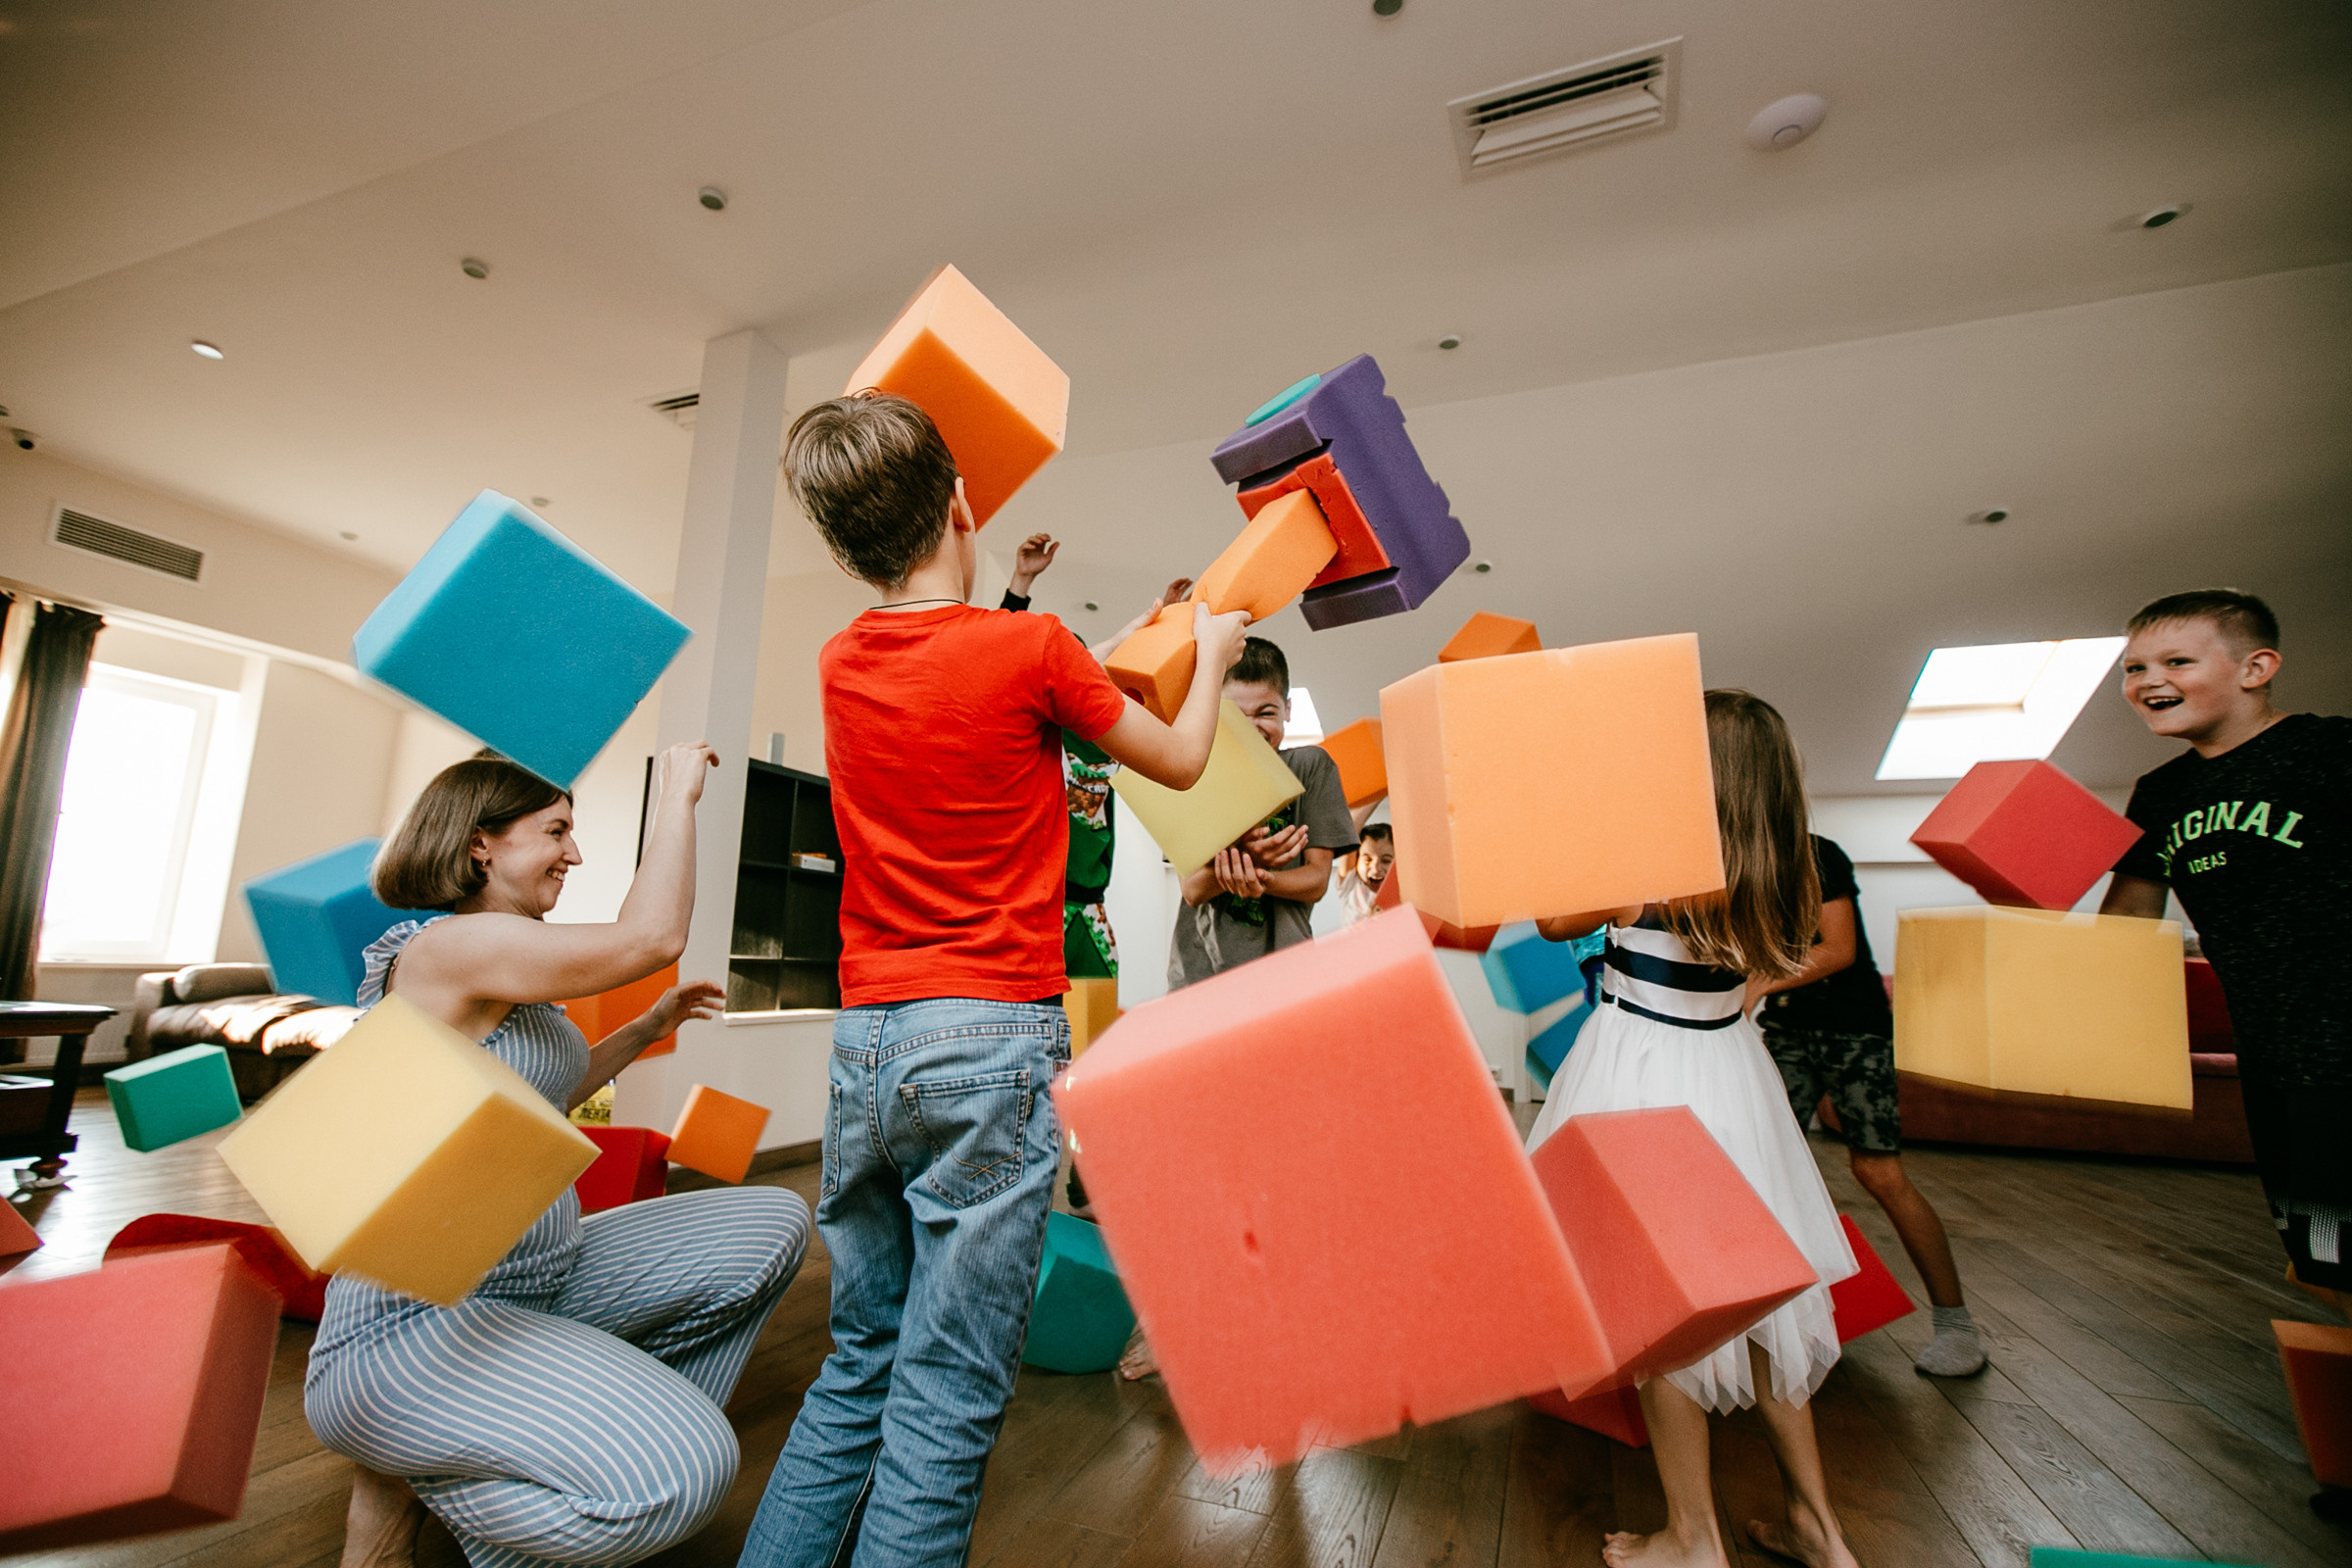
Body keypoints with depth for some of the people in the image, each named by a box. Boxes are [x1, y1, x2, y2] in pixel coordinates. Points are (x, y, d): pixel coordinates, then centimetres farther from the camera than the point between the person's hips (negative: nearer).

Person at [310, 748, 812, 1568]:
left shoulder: (506, 976, 12)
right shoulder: (446, 945, -18)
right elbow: (651, 937, -27)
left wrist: (650, 1026, 19)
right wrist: (678, 793, -16)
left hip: (541, 1273, 10)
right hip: (416, 1322, -10)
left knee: (774, 1227, 2)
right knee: (681, 1477, -29)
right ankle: (409, 1473, -2)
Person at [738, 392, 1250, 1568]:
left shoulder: (840, 665, 9)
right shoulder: (1031, 649, -8)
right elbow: (1179, 763, 6)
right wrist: (1210, 652, 24)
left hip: (863, 1042, 6)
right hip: (992, 1039, -6)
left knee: (857, 1370, 21)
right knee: (946, 1401, 4)